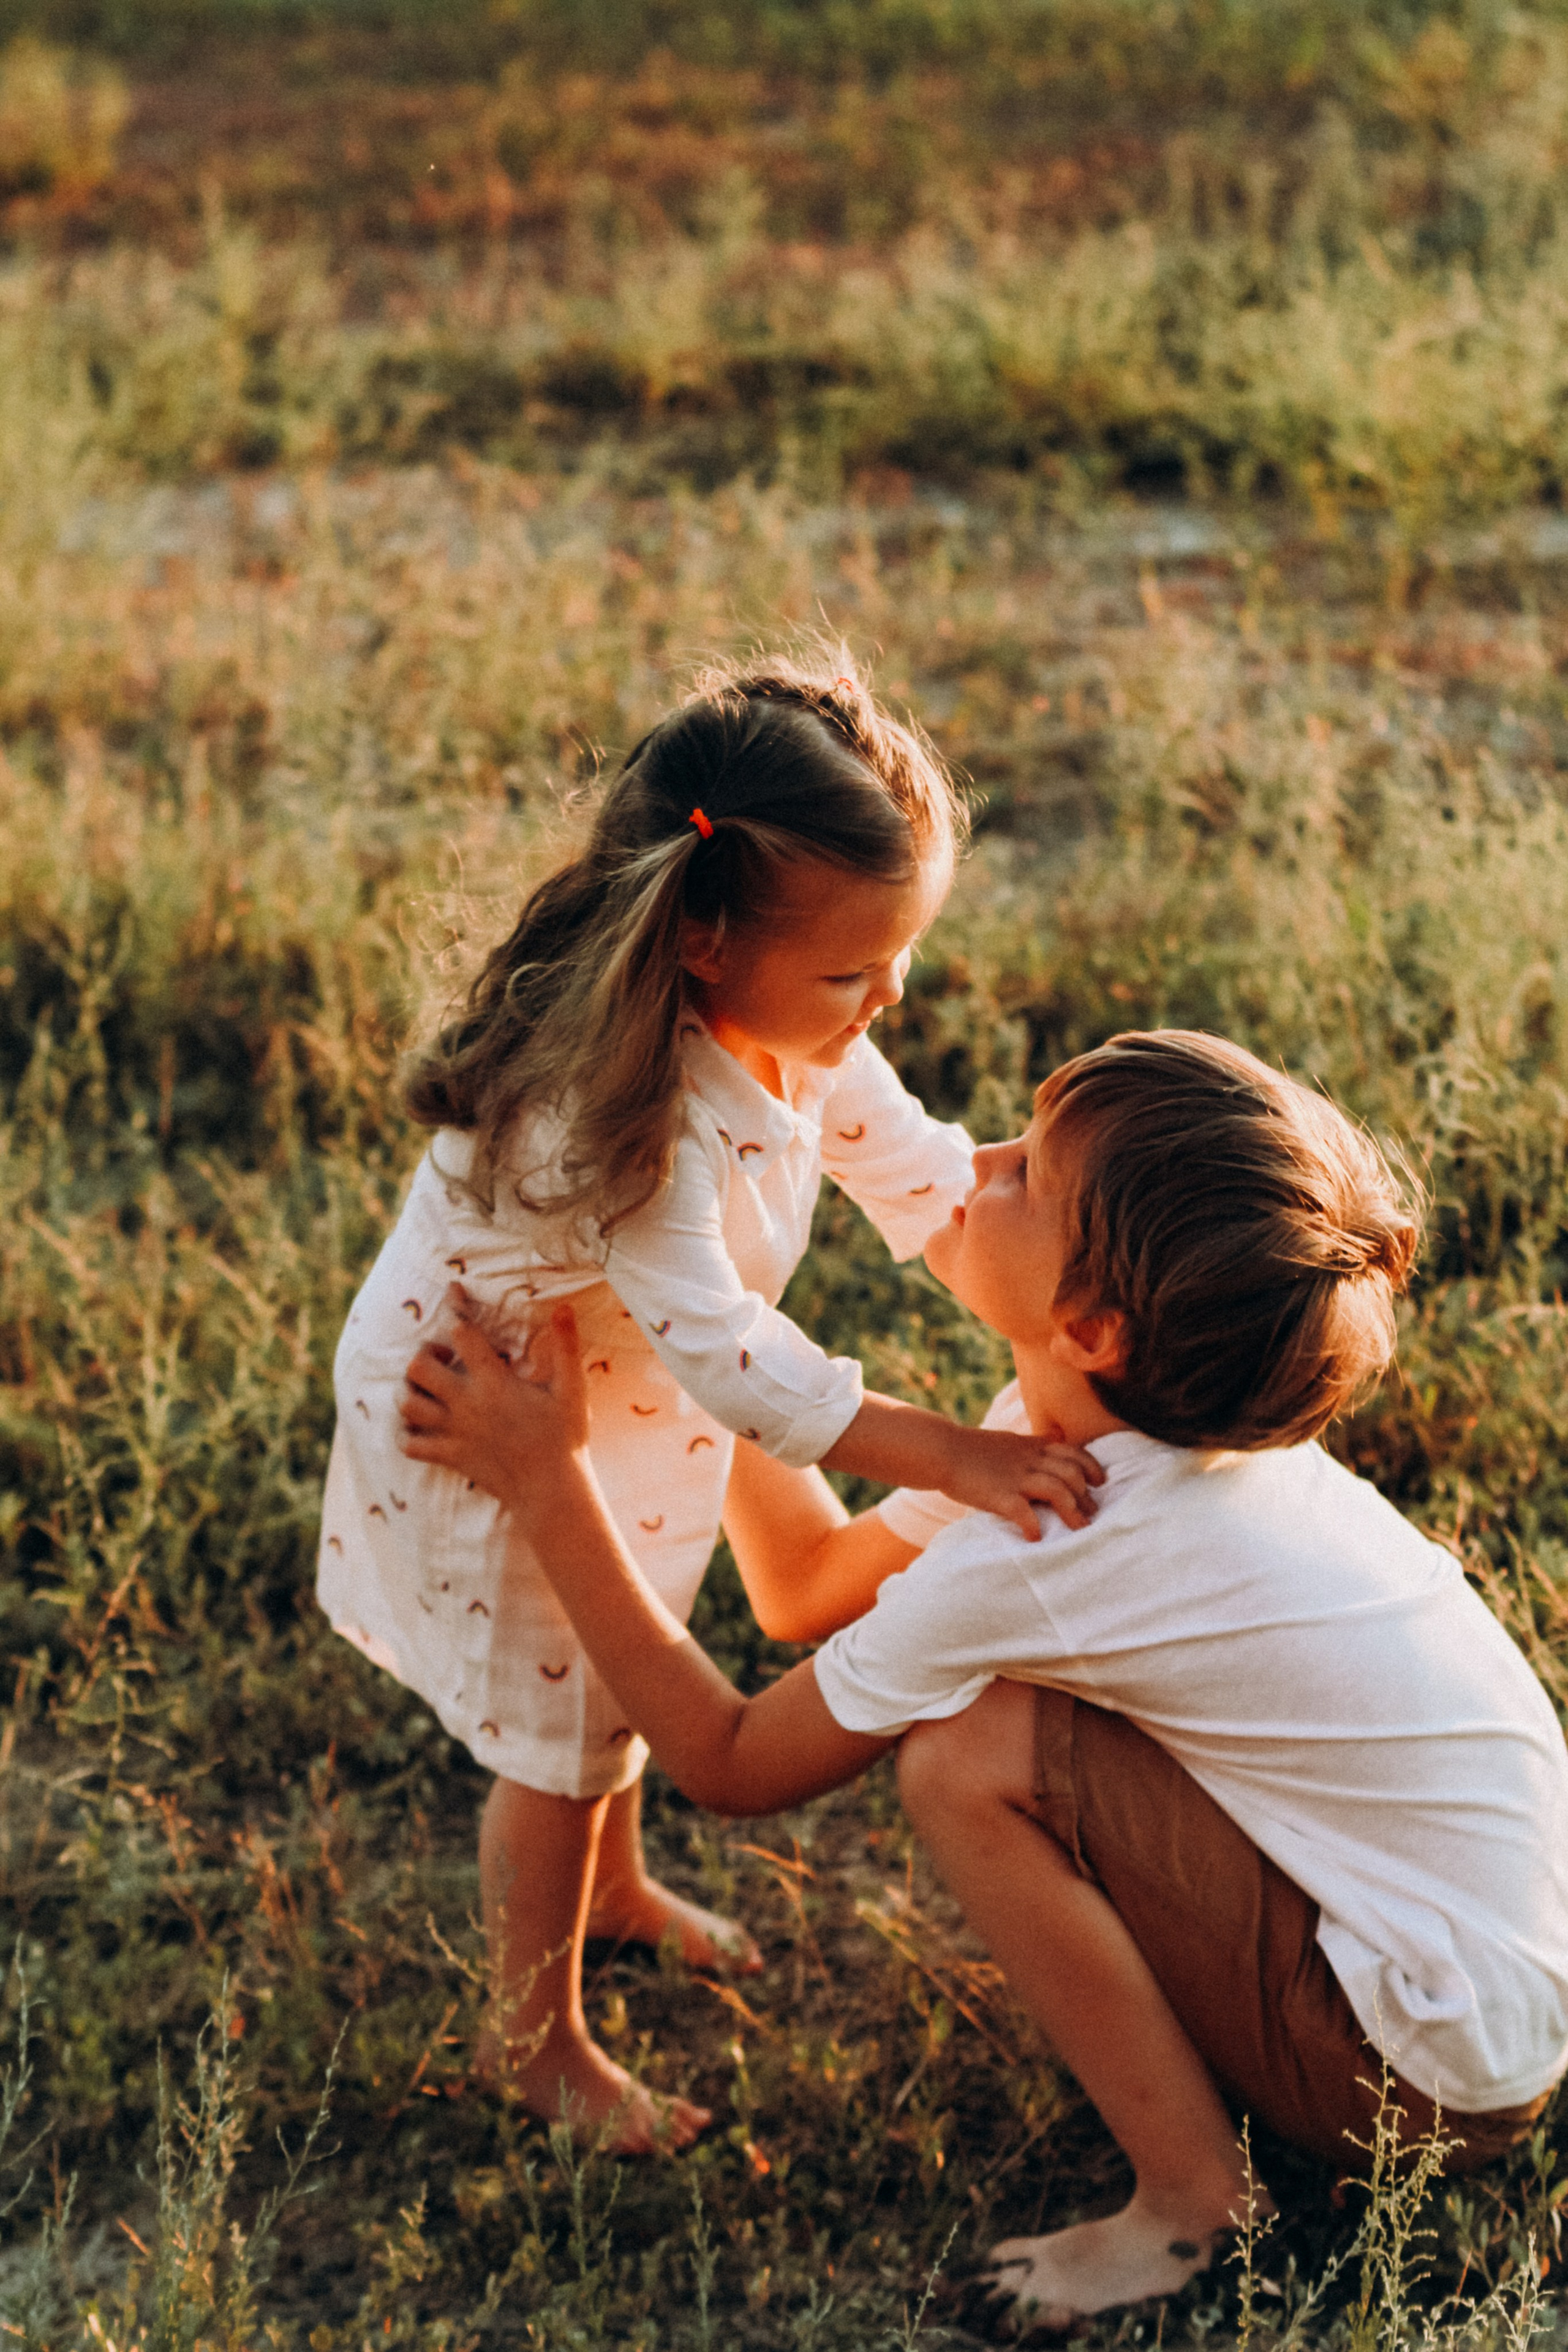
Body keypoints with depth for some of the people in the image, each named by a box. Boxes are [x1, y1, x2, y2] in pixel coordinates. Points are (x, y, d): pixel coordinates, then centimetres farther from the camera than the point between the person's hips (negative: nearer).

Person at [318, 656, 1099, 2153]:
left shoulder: (804, 1031, -15)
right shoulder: (627, 1105, -42)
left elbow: (917, 1170, -2)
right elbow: (721, 1351, -43)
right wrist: (949, 1456, -45)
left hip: (626, 1406, 8)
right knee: (555, 1734, 8)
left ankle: (612, 1888, 58)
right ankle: (532, 2036, 31)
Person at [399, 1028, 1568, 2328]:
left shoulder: (1043, 1554, -28)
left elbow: (731, 1762, -14)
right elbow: (817, 1577, 9)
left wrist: (549, 1485, -14)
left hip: (1444, 2068, -8)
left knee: (971, 1758, -19)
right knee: (957, 1669, 9)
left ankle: (1195, 2207, -2)